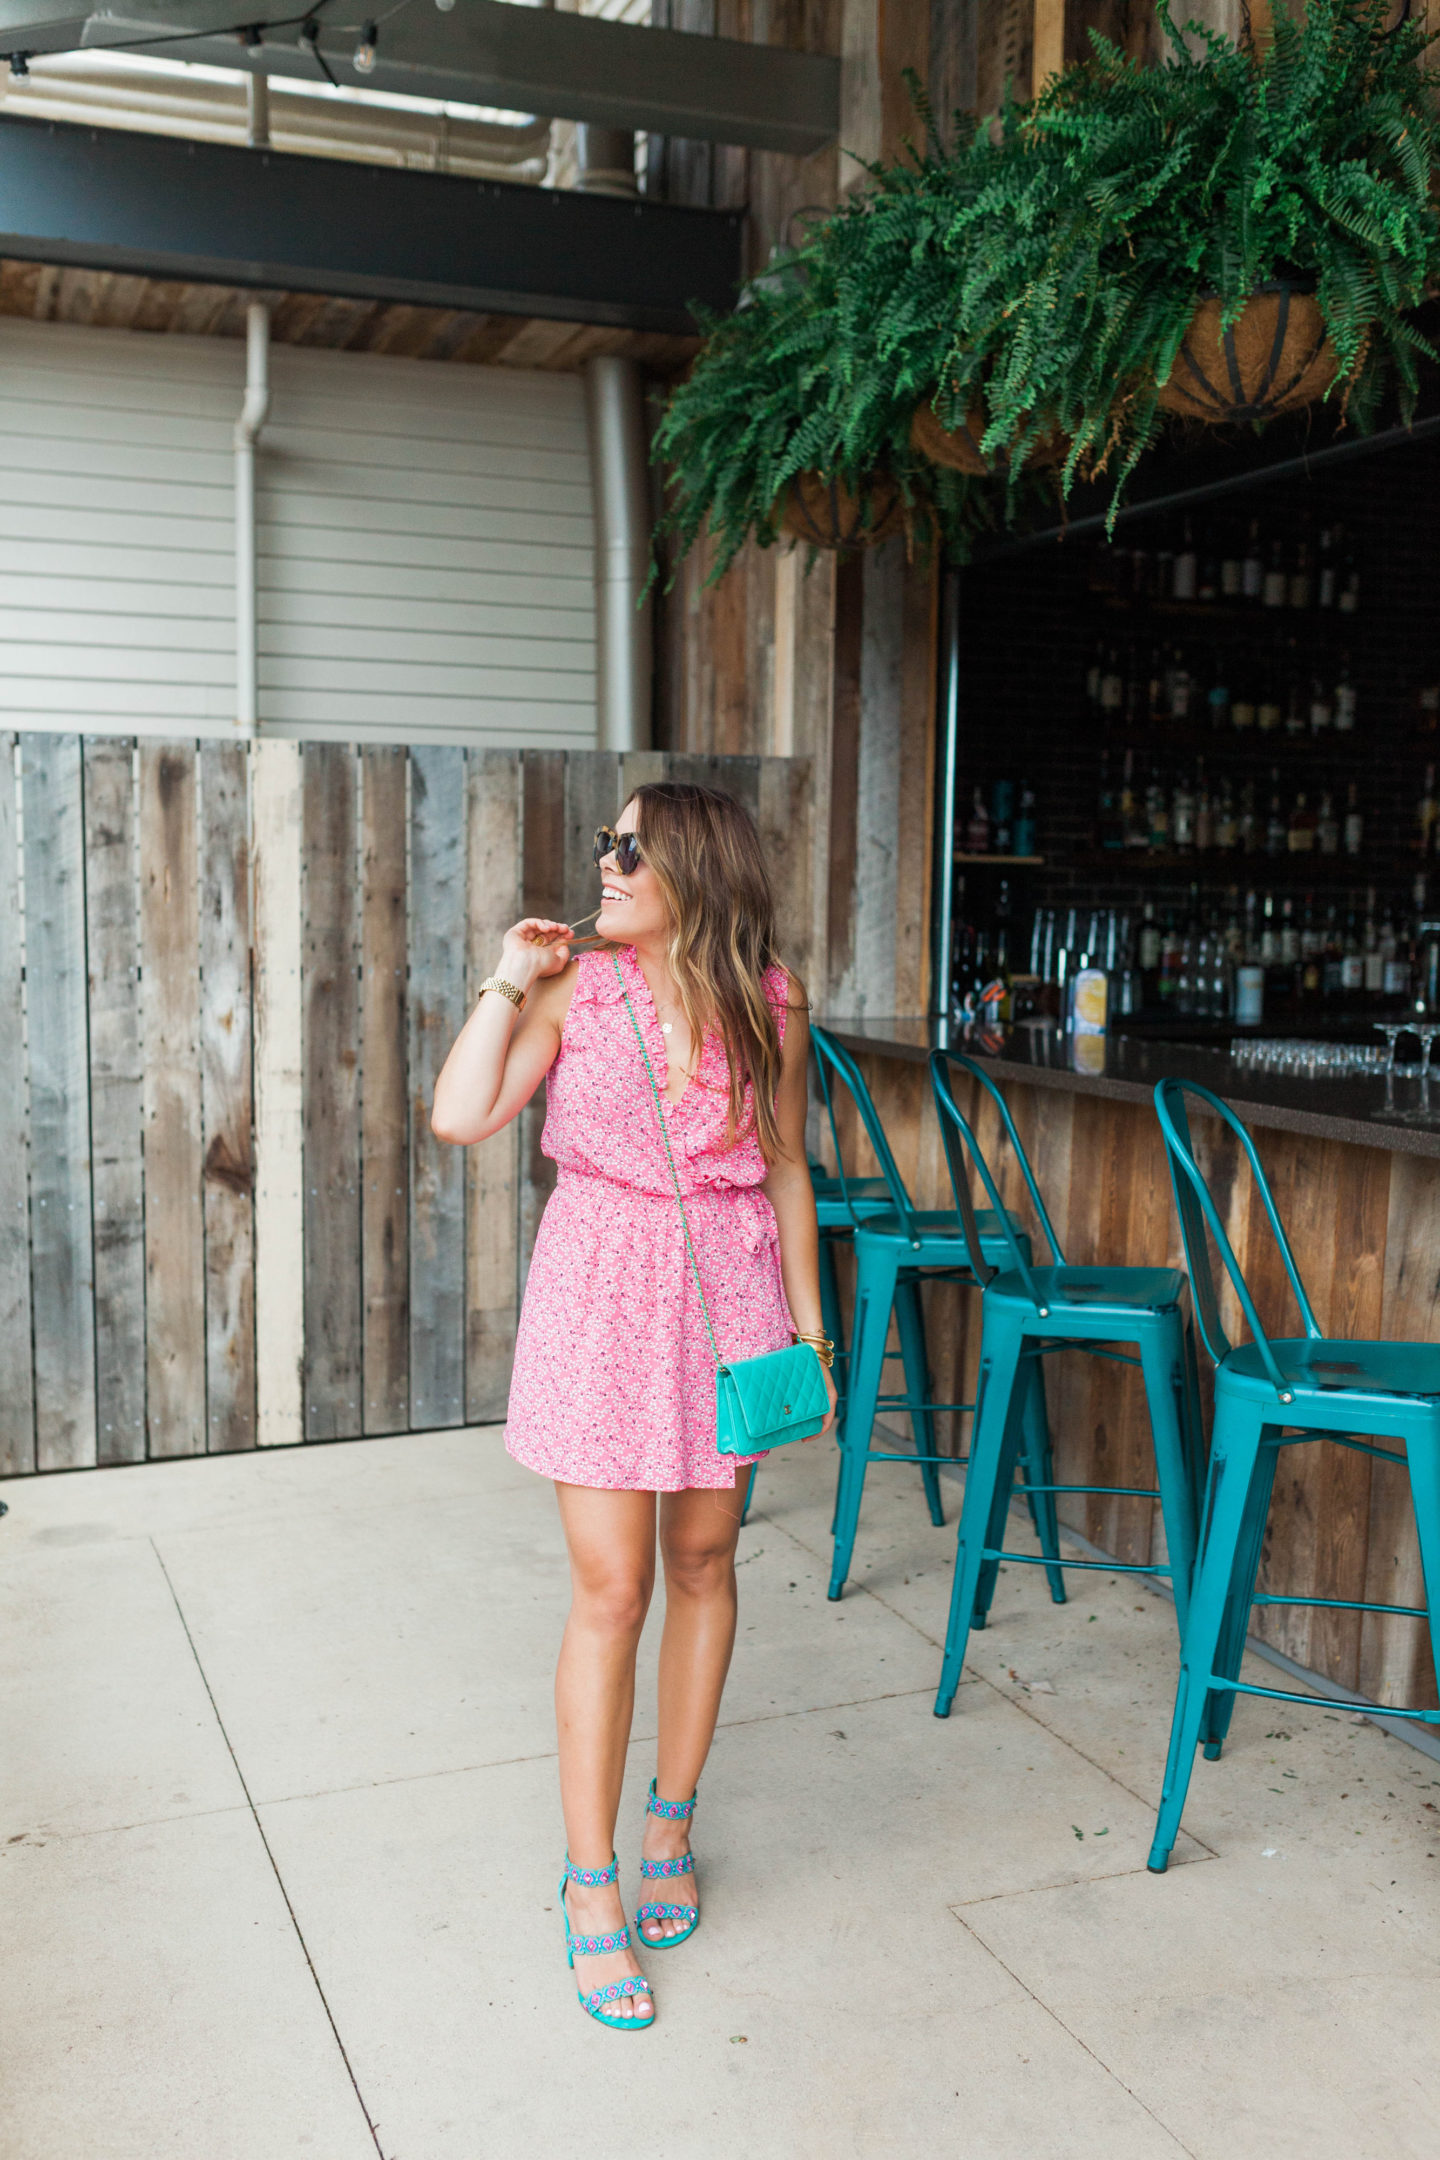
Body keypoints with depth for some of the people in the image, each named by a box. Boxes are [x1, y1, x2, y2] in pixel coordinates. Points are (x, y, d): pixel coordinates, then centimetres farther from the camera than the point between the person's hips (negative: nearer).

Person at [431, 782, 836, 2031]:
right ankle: (592, 1884, 14)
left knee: (704, 1562, 13)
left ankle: (672, 1819, 34)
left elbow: (788, 1175, 6)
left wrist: (810, 1329, 6)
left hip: (728, 1294, 2)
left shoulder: (770, 1006, -1)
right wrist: (509, 983, -10)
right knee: (611, 1590, -1)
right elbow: (461, 1119, -12)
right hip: (601, 1295, -2)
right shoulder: (575, 986, -4)